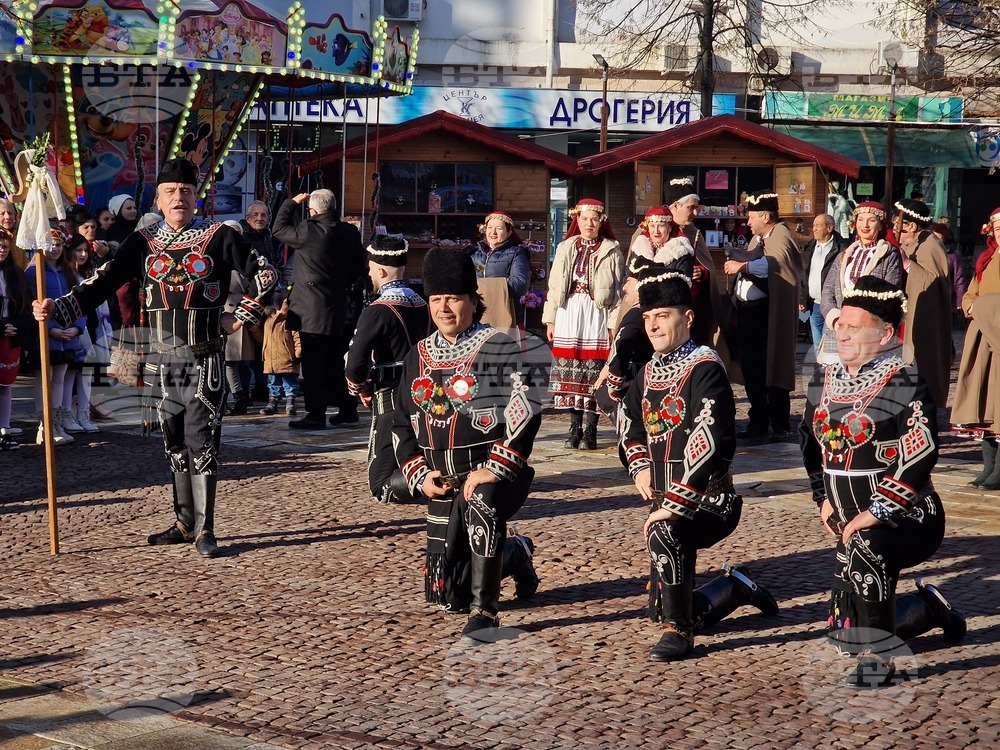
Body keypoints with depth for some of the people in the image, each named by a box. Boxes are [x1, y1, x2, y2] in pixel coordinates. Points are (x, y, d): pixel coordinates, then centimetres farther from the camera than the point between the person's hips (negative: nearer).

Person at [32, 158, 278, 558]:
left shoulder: (218, 237, -2)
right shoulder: (143, 242, 6)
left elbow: (265, 274, 2)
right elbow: (104, 281, -1)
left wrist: (241, 318, -2)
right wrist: (58, 308, -13)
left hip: (204, 360, -4)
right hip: (164, 360, 4)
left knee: (201, 441, -6)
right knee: (175, 444, 11)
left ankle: (204, 529, 0)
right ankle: (185, 523, 22)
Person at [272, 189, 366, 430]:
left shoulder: (308, 230, -15)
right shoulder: (350, 232, 3)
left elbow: (279, 229, 3)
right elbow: (359, 266, 13)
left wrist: (292, 202, 13)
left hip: (311, 308, -6)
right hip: (337, 307, 7)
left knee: (312, 363, -3)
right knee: (335, 361, 16)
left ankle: (315, 415, -3)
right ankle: (347, 411, 21)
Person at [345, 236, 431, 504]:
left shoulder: (377, 311, -15)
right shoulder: (421, 304, 10)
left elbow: (355, 364, -21)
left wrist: (361, 388, -1)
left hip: (390, 401, -8)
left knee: (382, 485, -4)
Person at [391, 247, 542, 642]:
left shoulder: (496, 347, -7)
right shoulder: (419, 357, 10)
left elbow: (526, 411, -18)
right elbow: (402, 424, 15)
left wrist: (493, 470, -24)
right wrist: (419, 475, 0)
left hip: (493, 473, -6)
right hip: (442, 483, 6)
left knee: (480, 504, -42)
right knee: (445, 595, 6)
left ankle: (485, 611, -31)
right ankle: (516, 555, 34)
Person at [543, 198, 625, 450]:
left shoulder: (611, 251, 4)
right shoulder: (566, 248, 14)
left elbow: (618, 290, 0)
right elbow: (554, 286, 14)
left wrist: (615, 324, -7)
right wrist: (550, 319, 9)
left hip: (596, 314, -3)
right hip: (568, 314, 3)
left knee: (594, 371, -5)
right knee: (569, 372, 2)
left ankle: (590, 431, -1)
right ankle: (574, 428, 9)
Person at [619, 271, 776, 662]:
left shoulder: (704, 369, -15)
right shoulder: (649, 372, 10)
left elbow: (711, 442, -26)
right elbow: (631, 423, 29)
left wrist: (675, 504, -28)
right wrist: (640, 467, 10)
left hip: (708, 502, -8)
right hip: (668, 504, 8)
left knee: (663, 532, -39)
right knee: (660, 610, 9)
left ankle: (679, 632, -22)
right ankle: (736, 589, 36)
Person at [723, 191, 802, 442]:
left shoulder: (781, 236, -7)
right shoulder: (757, 239, 21)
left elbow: (776, 263, -26)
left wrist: (743, 265, -30)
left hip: (769, 313, -9)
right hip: (747, 310, 9)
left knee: (772, 369, -5)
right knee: (750, 369, 10)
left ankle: (781, 426, 1)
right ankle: (758, 422, 18)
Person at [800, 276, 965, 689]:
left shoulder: (905, 386, -15)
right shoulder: (824, 381, 6)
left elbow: (920, 459, -22)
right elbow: (811, 443, 20)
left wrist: (874, 514, -25)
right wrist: (824, 500, 10)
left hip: (908, 519, -8)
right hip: (852, 526, 8)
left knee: (864, 549, -40)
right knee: (845, 630, 11)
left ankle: (876, 658, -24)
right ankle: (929, 608, 38)